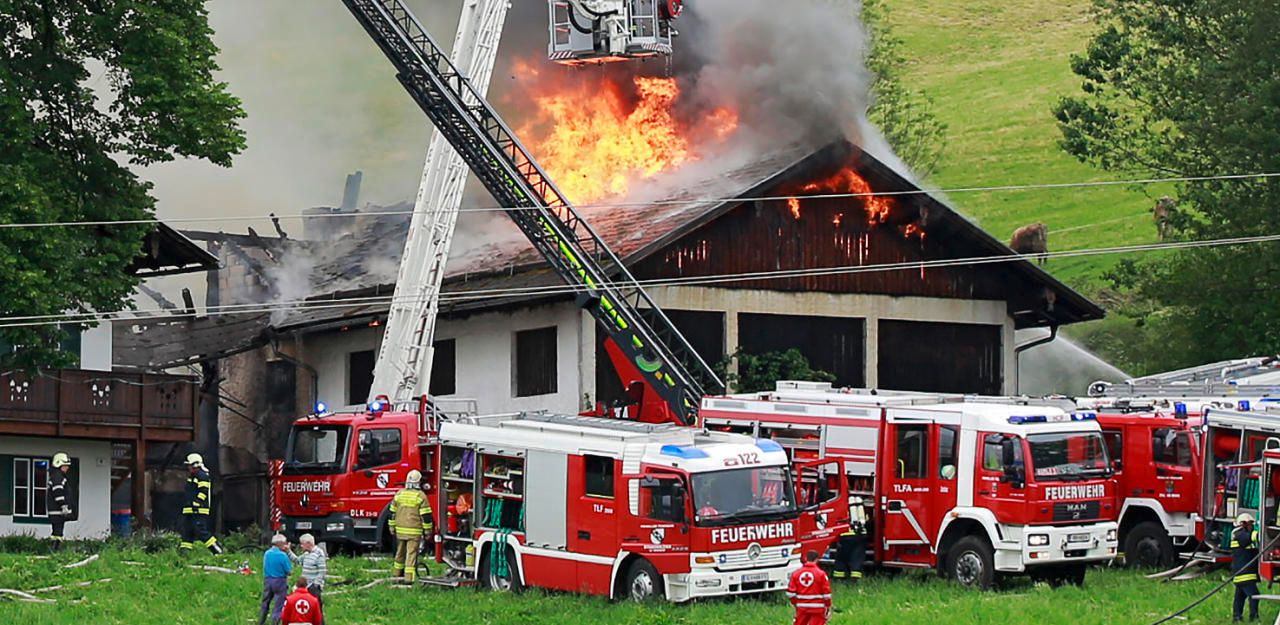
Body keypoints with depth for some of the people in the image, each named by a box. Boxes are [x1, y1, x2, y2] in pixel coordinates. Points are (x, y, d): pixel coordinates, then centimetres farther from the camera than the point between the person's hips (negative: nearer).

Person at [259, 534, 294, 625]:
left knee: (265, 604, 19)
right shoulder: (282, 555, -16)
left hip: (267, 580, 6)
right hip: (280, 581, -6)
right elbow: (289, 570, -11)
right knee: (278, 606, 3)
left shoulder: (266, 553, 1)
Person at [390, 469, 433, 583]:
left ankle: (397, 572, 30)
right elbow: (426, 515, -9)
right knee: (412, 553, -5)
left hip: (400, 530, 5)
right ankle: (409, 576, -10)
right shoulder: (420, 496, -9)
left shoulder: (399, 494, 5)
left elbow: (392, 512, 11)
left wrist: (392, 527, 20)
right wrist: (427, 530, -1)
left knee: (400, 552, 18)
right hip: (414, 531, -5)